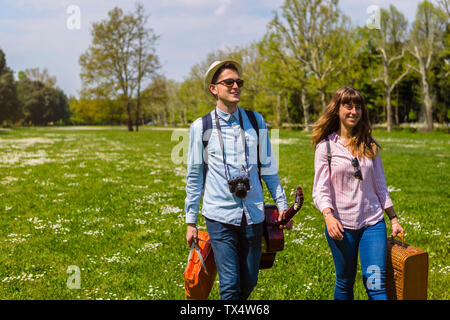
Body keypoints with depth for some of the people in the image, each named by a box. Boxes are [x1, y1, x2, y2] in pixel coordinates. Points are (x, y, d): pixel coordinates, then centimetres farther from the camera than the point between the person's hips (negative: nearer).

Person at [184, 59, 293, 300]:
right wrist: (190, 221, 7)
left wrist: (282, 205, 11)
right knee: (230, 285, -7)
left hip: (253, 215, 3)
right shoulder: (201, 127, 0)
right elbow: (194, 176, 6)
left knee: (249, 283, 11)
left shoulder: (256, 121, 7)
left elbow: (269, 168, 13)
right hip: (219, 216, -3)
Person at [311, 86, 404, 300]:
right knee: (345, 282, 10)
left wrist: (394, 219, 11)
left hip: (373, 222, 2)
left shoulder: (370, 146, 9)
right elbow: (320, 189, -8)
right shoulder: (326, 146, -2)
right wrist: (328, 216, -24)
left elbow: (380, 186, 14)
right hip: (341, 226, -2)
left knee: (376, 283, -6)